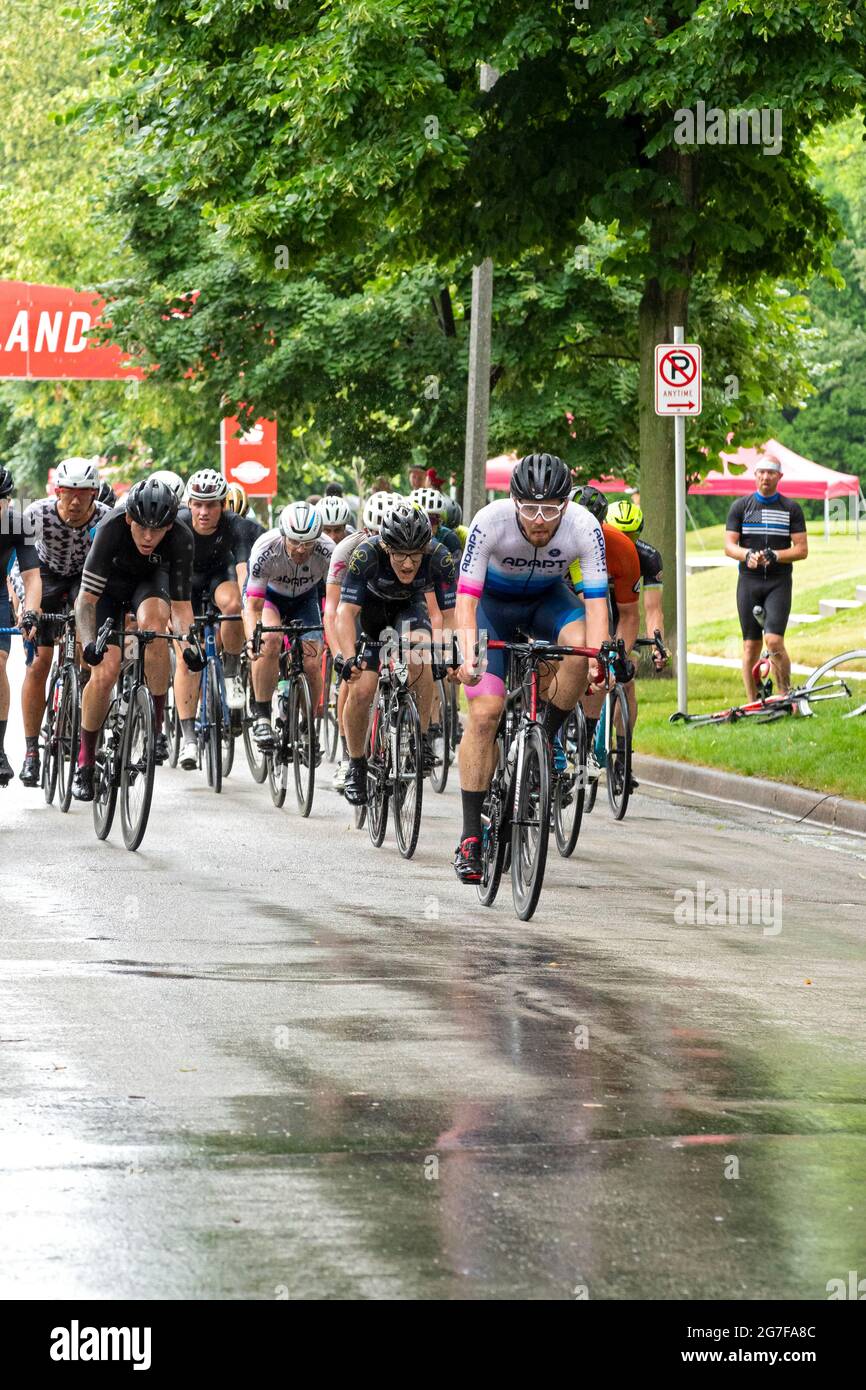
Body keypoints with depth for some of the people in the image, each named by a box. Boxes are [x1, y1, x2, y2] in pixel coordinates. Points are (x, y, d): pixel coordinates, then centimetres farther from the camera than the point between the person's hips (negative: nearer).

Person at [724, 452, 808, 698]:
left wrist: (774, 555, -16)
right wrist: (748, 554, -20)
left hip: (779, 583, -1)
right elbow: (729, 546, 2)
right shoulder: (740, 507, 7)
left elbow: (802, 549, 1)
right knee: (751, 645, 2)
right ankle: (752, 704, 8)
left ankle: (785, 697, -4)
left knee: (774, 641, -16)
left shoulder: (792, 509, 5)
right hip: (749, 583, 2)